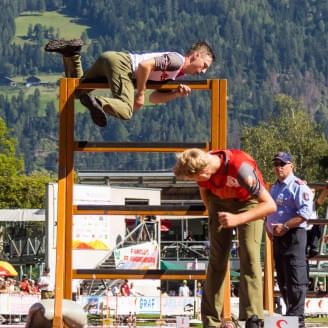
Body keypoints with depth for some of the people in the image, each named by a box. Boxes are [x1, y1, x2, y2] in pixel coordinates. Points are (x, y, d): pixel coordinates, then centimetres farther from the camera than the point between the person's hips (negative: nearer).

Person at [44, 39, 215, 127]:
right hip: (120, 61, -10)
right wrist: (140, 93, -12)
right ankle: (95, 102, -39)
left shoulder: (176, 74, 25)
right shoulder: (176, 60, -7)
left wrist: (176, 94, 8)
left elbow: (154, 98, 23)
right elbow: (145, 65, -20)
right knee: (125, 111, -22)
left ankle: (71, 53, 6)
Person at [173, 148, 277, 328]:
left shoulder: (241, 168, -39)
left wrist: (237, 219, -42)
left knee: (249, 256, -18)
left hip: (248, 203, -4)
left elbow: (270, 205, -37)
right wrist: (213, 214, 7)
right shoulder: (200, 165, -21)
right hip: (219, 202, 4)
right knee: (217, 258, -3)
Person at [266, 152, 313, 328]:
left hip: (293, 236, -9)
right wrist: (268, 227, 13)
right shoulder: (274, 188, 20)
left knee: (295, 280, -11)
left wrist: (284, 227, -22)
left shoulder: (298, 186, -8)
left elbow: (305, 213, -18)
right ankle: (290, 313, 19)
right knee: (283, 280, 12)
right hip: (277, 238, 9)